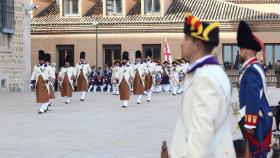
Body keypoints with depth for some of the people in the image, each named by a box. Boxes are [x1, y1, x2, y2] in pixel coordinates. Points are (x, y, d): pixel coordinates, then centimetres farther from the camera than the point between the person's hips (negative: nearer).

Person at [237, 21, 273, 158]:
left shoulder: (251, 70, -17)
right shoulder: (254, 67, 15)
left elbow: (253, 99, -22)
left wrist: (250, 124, -21)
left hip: (256, 120, -10)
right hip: (260, 118, 10)